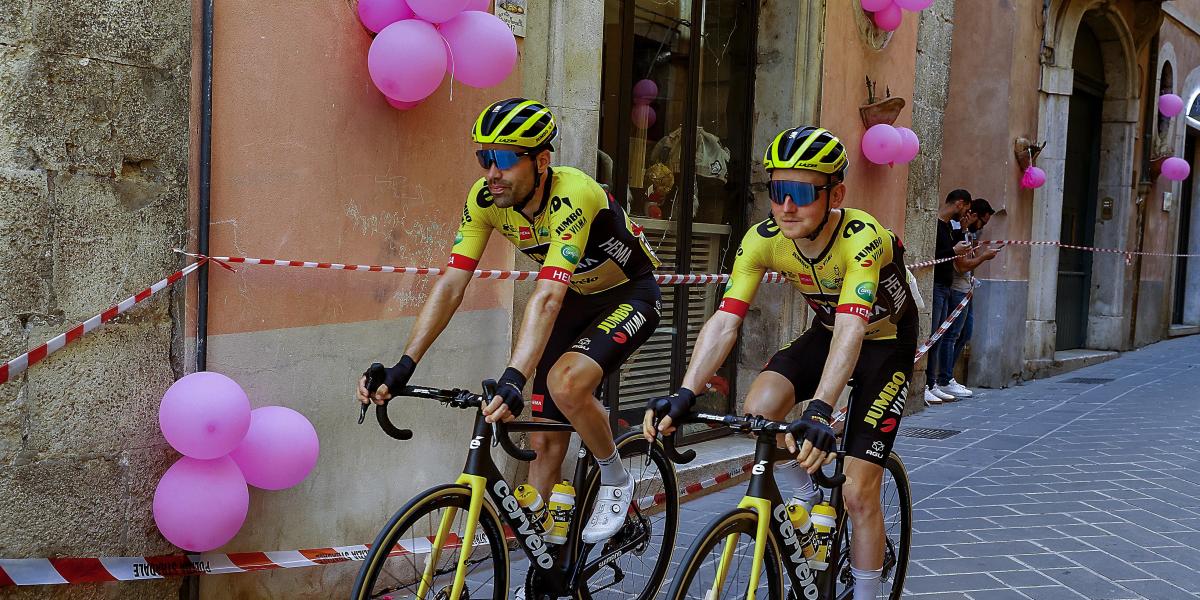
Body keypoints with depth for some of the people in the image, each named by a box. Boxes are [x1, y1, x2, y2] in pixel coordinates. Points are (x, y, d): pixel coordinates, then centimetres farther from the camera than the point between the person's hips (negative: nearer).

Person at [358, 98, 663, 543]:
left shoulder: (572, 195, -35)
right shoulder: (485, 198, -17)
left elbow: (546, 298, -46)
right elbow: (451, 285, -19)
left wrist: (513, 379, -57)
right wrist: (403, 367, -29)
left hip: (630, 295, -6)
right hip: (576, 298, 6)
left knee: (565, 382, -32)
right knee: (544, 438, 1)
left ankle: (615, 480, -5)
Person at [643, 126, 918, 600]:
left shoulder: (862, 238, -35)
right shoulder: (763, 240, -22)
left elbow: (852, 329, -47)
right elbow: (725, 321, -28)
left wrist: (819, 411, -62)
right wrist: (685, 395, -43)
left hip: (885, 343, -4)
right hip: (826, 333, 4)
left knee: (858, 493, -9)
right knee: (759, 409, -25)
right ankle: (805, 501, 3)